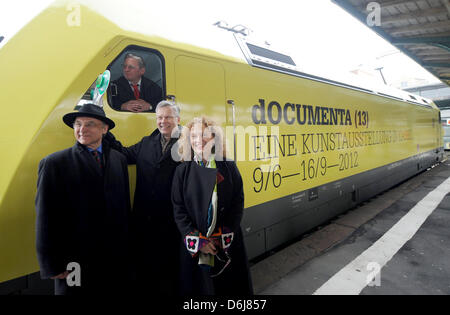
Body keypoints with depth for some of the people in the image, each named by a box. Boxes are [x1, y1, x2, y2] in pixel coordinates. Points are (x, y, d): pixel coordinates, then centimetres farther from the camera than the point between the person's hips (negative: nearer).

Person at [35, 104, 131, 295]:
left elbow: (125, 206, 7)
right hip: (75, 264, -3)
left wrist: (125, 248, 9)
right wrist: (51, 265, -5)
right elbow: (45, 219, -6)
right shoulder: (54, 164, -7)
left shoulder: (119, 160, 3)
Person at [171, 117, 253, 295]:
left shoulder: (228, 167, -2)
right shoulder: (183, 170, -2)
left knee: (230, 286, 13)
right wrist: (198, 240, -11)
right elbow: (178, 210, -3)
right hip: (194, 247, 0)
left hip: (227, 244, 1)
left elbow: (238, 204, -2)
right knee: (198, 285, 13)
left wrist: (224, 237, -10)